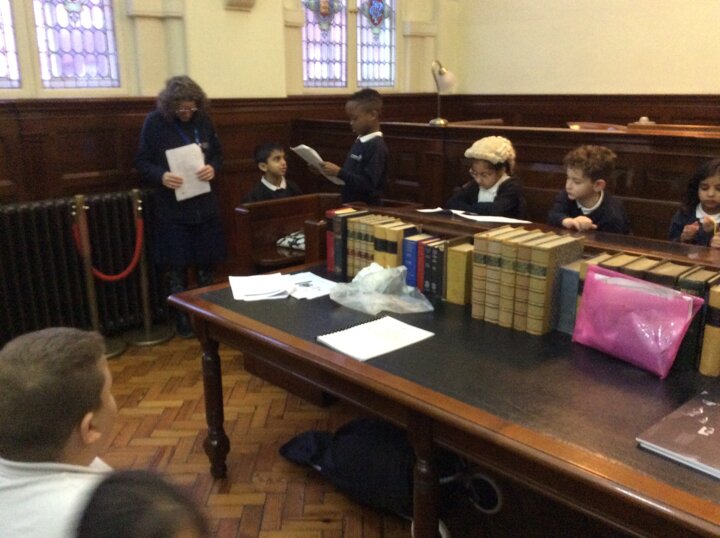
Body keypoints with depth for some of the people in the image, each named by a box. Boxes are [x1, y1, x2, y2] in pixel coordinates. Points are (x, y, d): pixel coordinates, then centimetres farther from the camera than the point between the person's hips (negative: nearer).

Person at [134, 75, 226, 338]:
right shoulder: (155, 122, -7)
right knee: (177, 267, 5)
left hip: (205, 206, 3)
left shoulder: (203, 119, 2)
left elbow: (218, 153, 11)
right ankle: (182, 320, 21)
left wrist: (213, 168, -12)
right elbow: (142, 162, -4)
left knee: (206, 264, 12)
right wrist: (161, 176, -24)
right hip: (172, 210, -3)